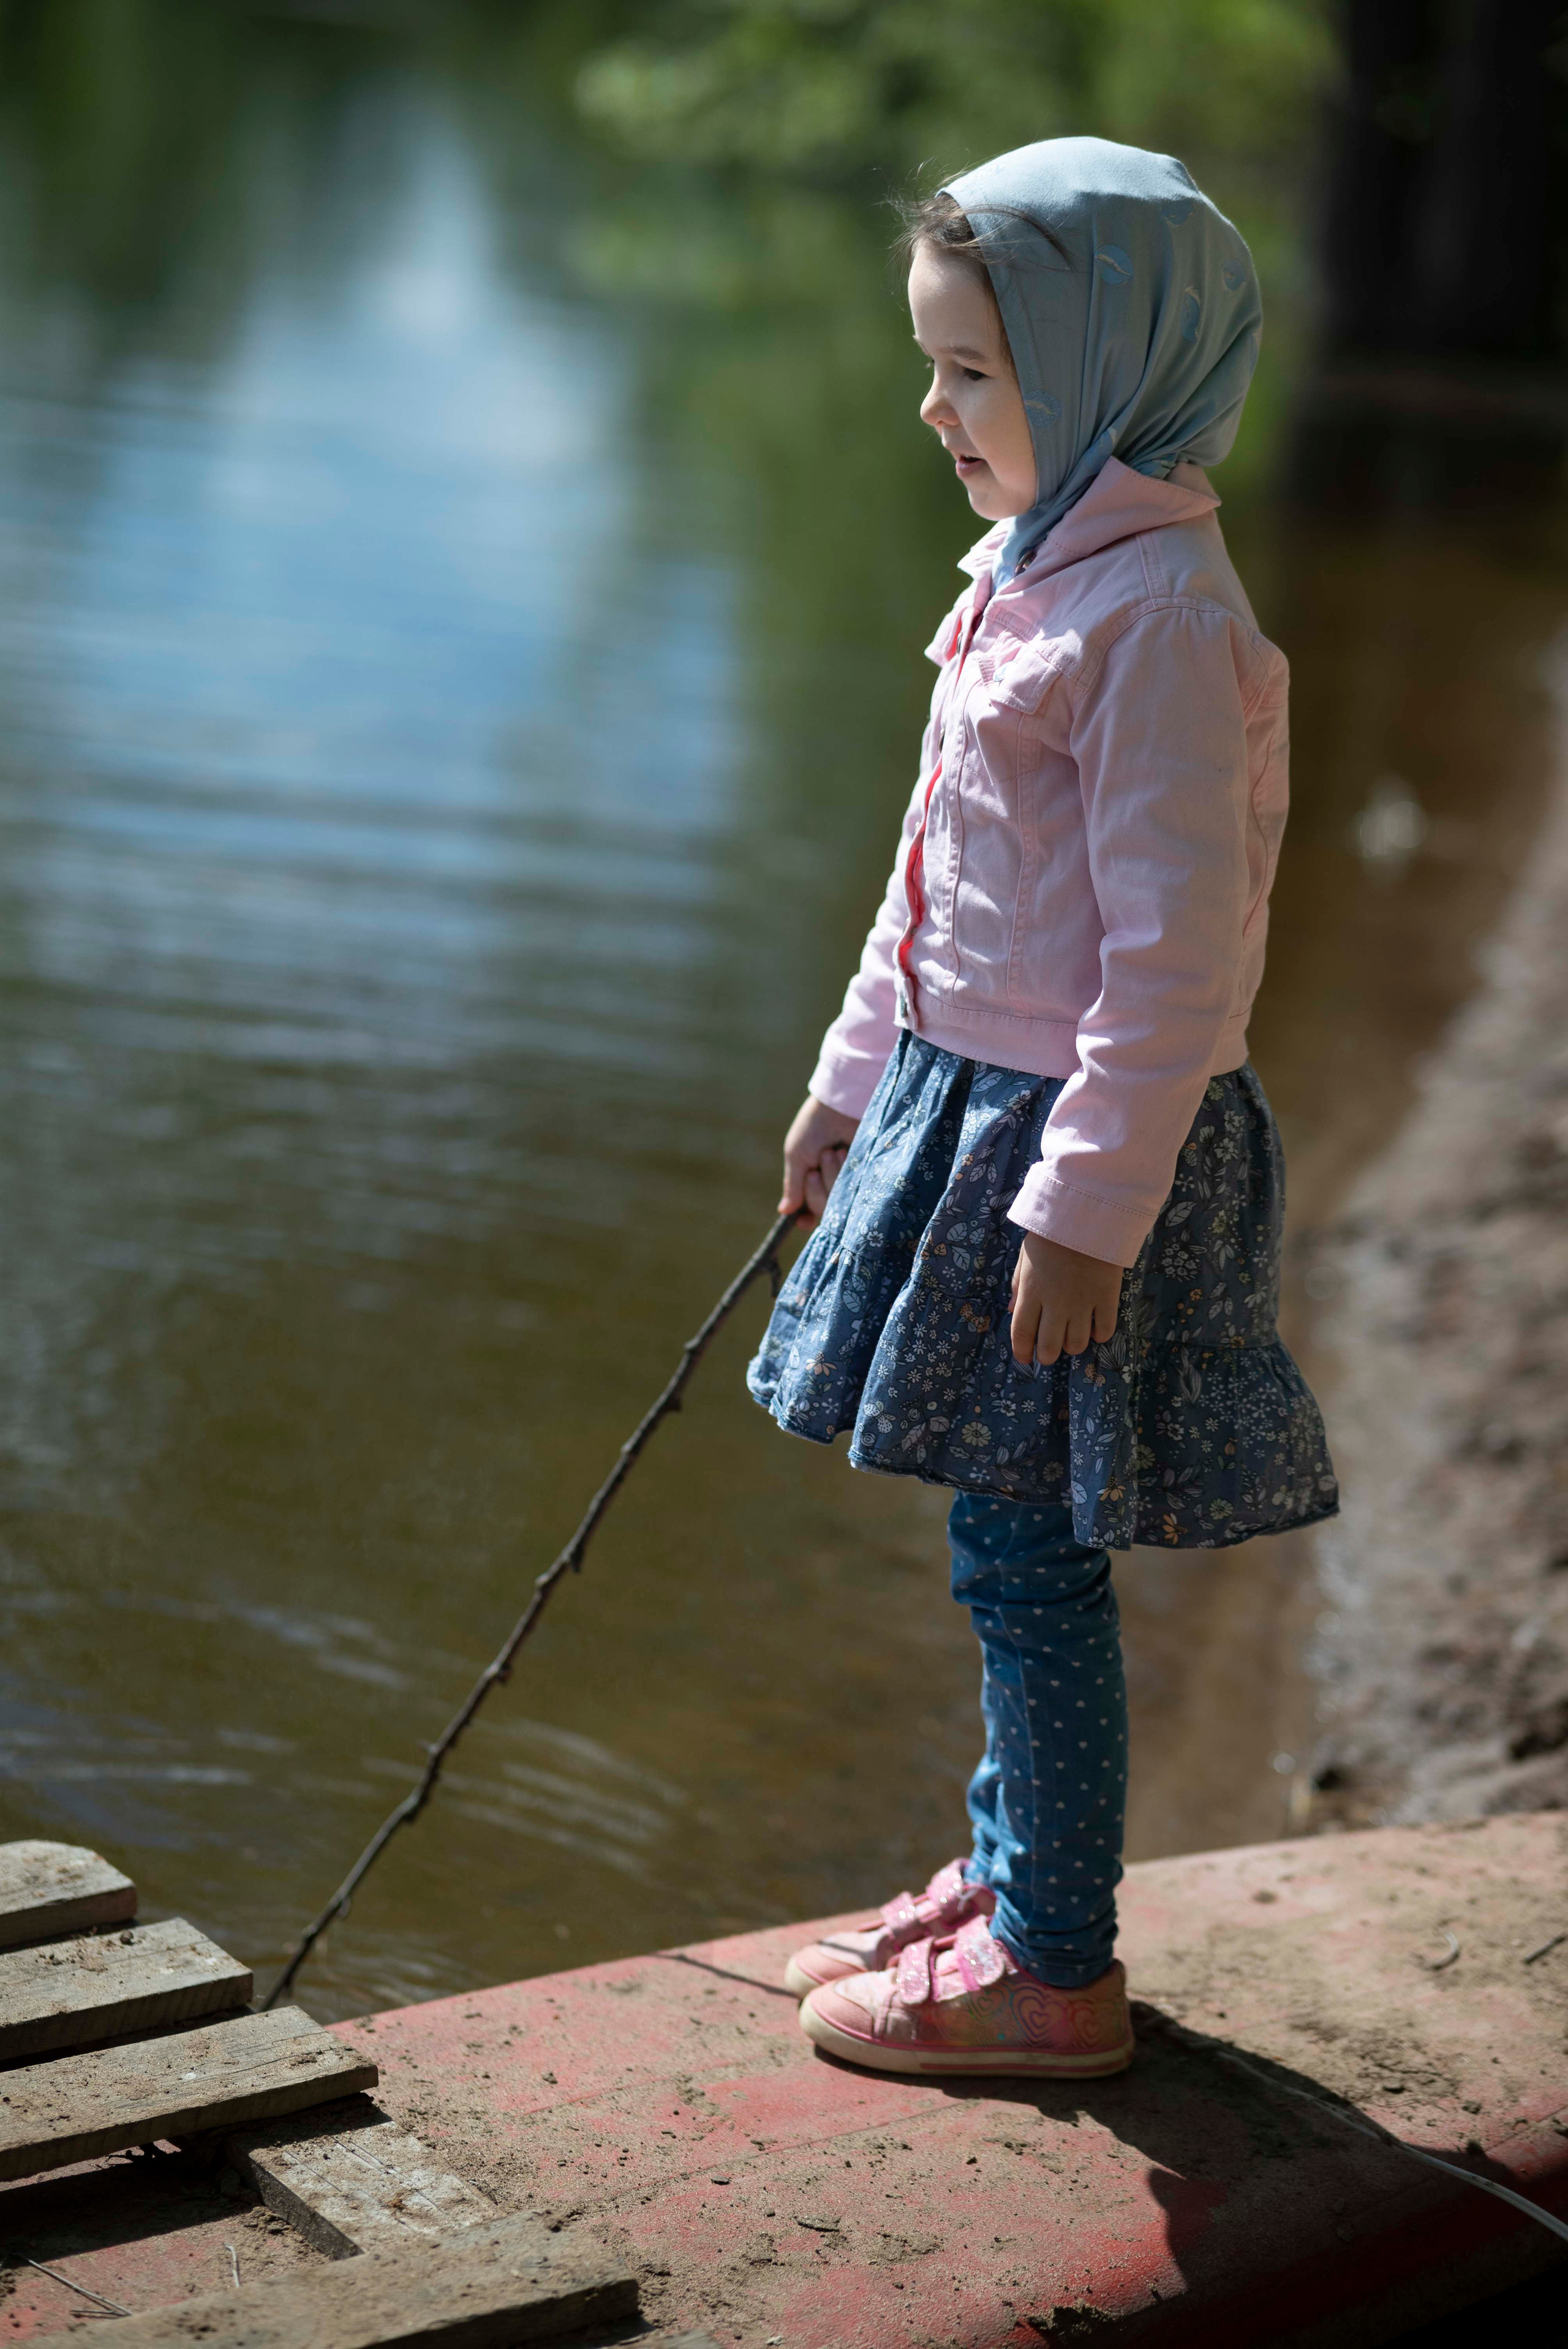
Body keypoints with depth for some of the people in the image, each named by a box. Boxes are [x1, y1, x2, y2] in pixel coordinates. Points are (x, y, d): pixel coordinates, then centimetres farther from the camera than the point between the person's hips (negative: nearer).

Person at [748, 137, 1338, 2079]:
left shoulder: (1161, 615, -20)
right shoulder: (1029, 573, 11)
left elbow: (1172, 954, -22)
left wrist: (1084, 1208, -22)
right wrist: (854, 1083, 22)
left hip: (1082, 1135, -9)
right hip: (967, 1095, 9)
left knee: (1030, 1552, -1)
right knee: (1012, 1547, 18)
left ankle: (1053, 1970, 12)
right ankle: (1012, 1872, 33)